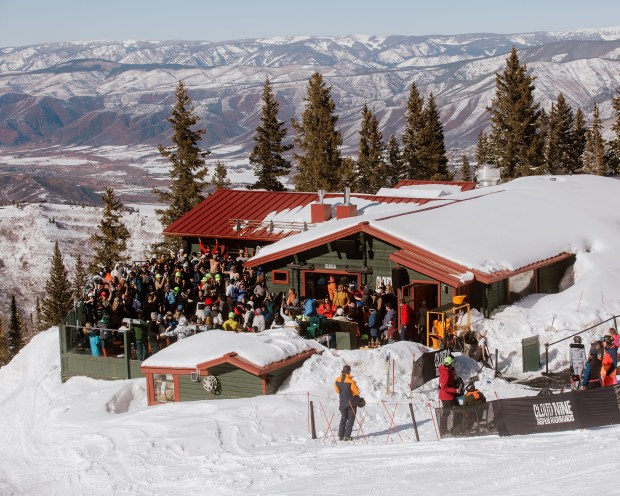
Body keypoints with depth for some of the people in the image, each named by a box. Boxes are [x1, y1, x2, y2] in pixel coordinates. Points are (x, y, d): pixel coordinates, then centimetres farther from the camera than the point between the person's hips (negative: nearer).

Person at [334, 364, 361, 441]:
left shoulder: (337, 380, -8)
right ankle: (347, 436, 0)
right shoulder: (350, 382, -24)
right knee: (351, 419, 6)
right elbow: (357, 392, -13)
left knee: (343, 418, 17)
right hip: (352, 403, -4)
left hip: (342, 403, 4)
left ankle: (340, 435, 12)